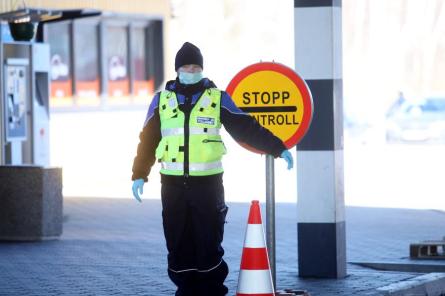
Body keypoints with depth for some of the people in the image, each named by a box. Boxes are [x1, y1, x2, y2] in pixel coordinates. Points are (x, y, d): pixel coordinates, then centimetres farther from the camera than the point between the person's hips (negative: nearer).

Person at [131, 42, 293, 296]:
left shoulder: (218, 98, 4)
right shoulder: (162, 100, 9)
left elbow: (247, 128, 5)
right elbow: (148, 140, 12)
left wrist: (278, 148, 1)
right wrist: (139, 175, 6)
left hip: (208, 183, -2)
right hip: (173, 185, 2)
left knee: (209, 243, -3)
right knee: (178, 244, 4)